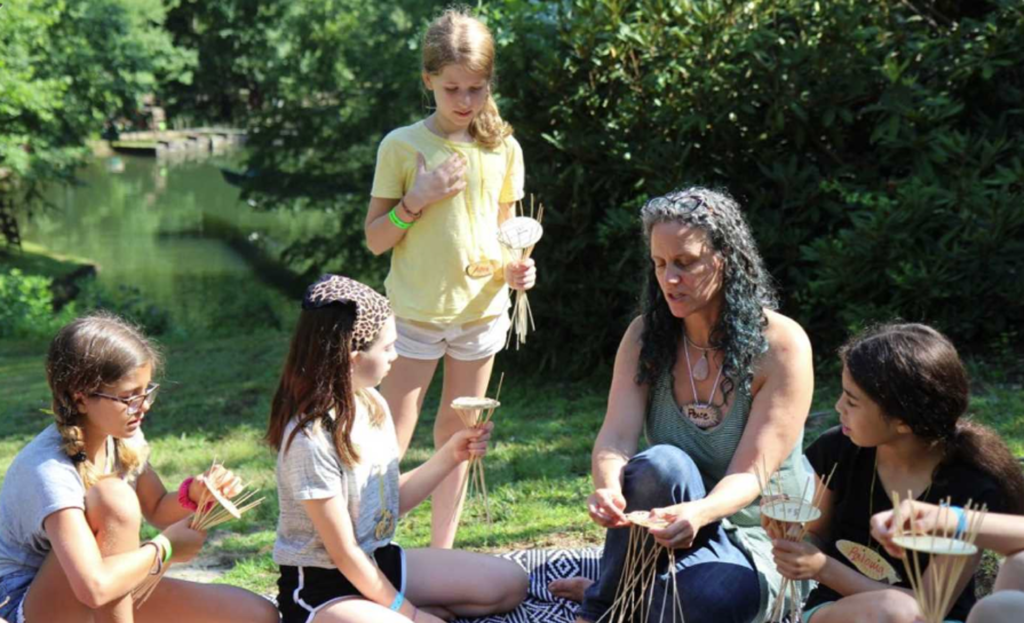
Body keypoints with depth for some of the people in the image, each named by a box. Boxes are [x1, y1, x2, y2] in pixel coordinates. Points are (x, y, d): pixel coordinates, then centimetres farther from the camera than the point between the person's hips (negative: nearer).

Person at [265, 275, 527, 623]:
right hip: (322, 590, -8)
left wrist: (451, 455, -1)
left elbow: (391, 503, 8)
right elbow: (344, 553, -19)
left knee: (509, 584, 9)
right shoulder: (312, 439, -25)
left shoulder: (371, 404, -2)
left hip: (380, 561, 8)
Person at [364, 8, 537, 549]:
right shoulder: (402, 146, -8)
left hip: (482, 309, 4)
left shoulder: (503, 149, 2)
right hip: (415, 313, -3)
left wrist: (514, 267, -7)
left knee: (457, 437, 14)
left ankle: (441, 555, 25)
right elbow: (375, 239, -5)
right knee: (389, 443, -3)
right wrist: (418, 199, -20)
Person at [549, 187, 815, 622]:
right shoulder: (646, 336, -2)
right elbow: (616, 436, -15)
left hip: (757, 538, -2)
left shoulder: (781, 345, -14)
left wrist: (698, 514, -42)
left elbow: (750, 474, -20)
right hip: (668, 532, 2)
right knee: (660, 464, -33)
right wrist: (609, 490, -39)